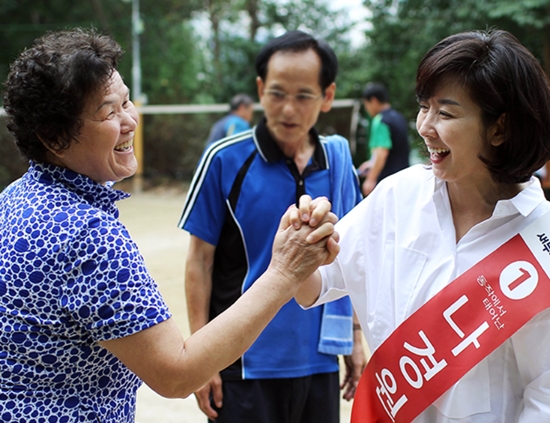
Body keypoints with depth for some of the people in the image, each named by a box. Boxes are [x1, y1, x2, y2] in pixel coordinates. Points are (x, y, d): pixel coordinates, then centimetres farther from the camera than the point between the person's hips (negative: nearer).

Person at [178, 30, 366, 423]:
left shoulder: (339, 162, 1)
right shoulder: (226, 160, -9)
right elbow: (200, 261, -5)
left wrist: (355, 341, 9)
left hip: (319, 360, 3)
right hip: (247, 363, -3)